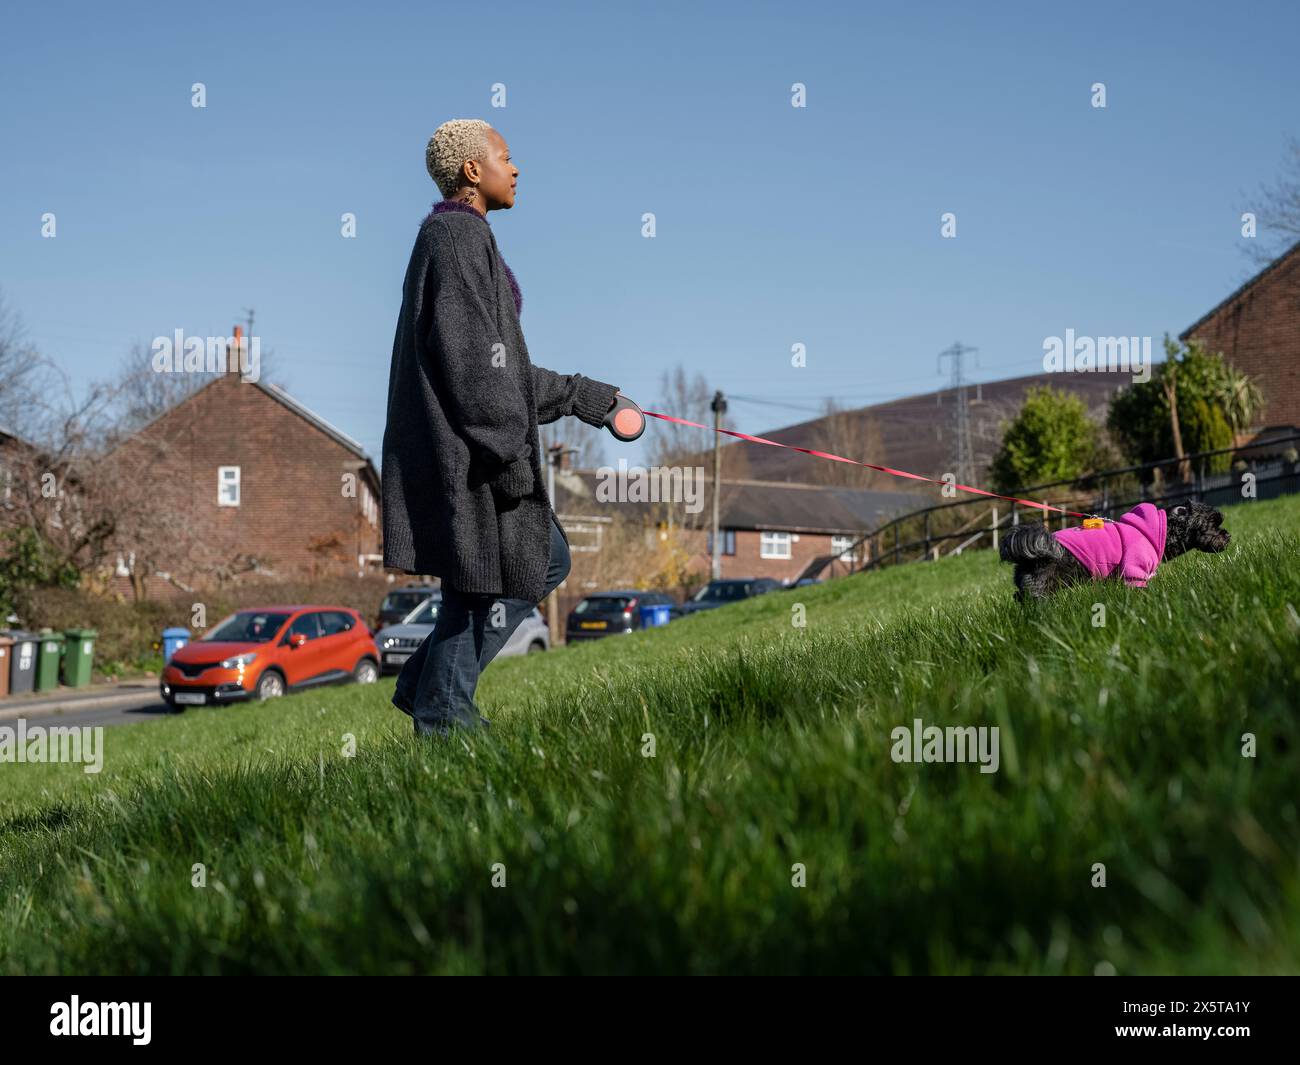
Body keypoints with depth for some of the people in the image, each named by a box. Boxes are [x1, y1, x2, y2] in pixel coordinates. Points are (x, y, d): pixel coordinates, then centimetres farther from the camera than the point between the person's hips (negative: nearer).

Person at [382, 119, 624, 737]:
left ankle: (426, 683, 16)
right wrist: (509, 453, -21)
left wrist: (592, 397, 22)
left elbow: (501, 370, 22)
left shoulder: (456, 237, 20)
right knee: (487, 577, 0)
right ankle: (441, 712, 12)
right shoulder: (458, 234, -11)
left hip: (461, 440, 10)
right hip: (463, 446, -10)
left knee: (547, 563, 16)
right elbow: (471, 355, -20)